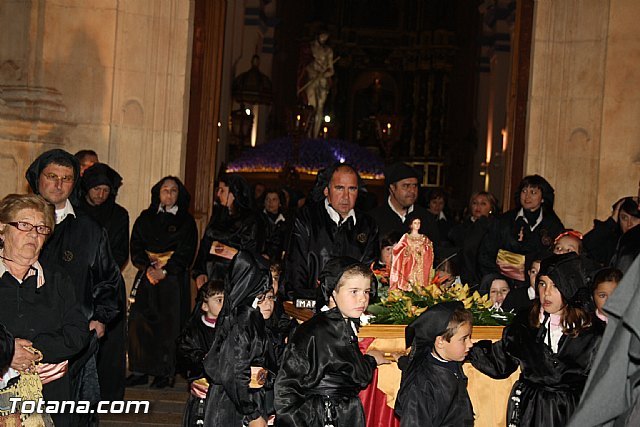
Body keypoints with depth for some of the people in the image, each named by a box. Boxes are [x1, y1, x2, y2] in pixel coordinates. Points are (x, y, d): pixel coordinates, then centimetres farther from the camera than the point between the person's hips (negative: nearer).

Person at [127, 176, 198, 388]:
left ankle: (166, 372, 1)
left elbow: (186, 251, -3)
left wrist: (164, 271, -13)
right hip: (146, 276, 3)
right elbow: (136, 246, 5)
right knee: (139, 321, -4)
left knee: (169, 323, -5)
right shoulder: (146, 218, 13)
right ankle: (140, 371, 3)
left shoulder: (186, 221, 6)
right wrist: (148, 267, -11)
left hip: (173, 278, -2)